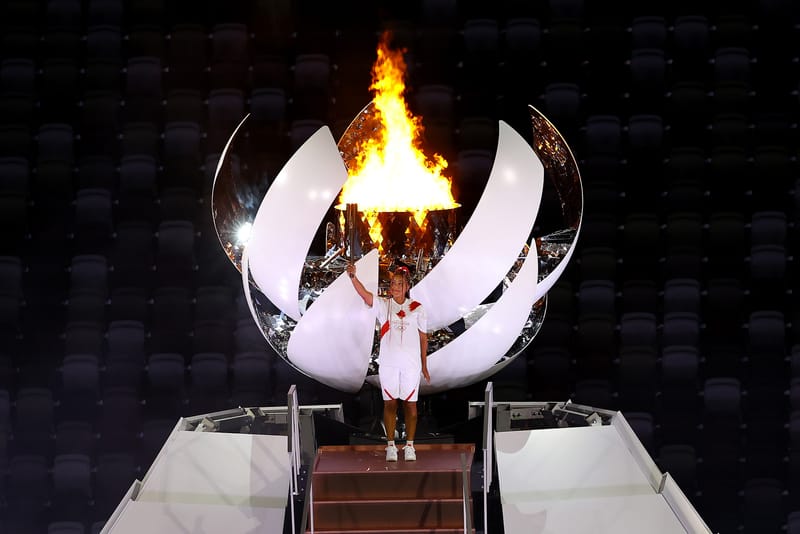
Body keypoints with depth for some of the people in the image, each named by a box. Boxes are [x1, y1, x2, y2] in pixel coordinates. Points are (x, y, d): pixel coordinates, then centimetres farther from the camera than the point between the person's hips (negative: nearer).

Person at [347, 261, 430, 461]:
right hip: (388, 363, 0)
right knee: (390, 403, 4)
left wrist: (424, 365, 8)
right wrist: (353, 276, -36)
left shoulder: (417, 308, 2)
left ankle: (409, 445, 13)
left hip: (411, 364, 0)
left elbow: (423, 337, 7)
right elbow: (364, 294, -17)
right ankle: (391, 445, 12)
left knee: (410, 404, 4)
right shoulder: (383, 305, 1)